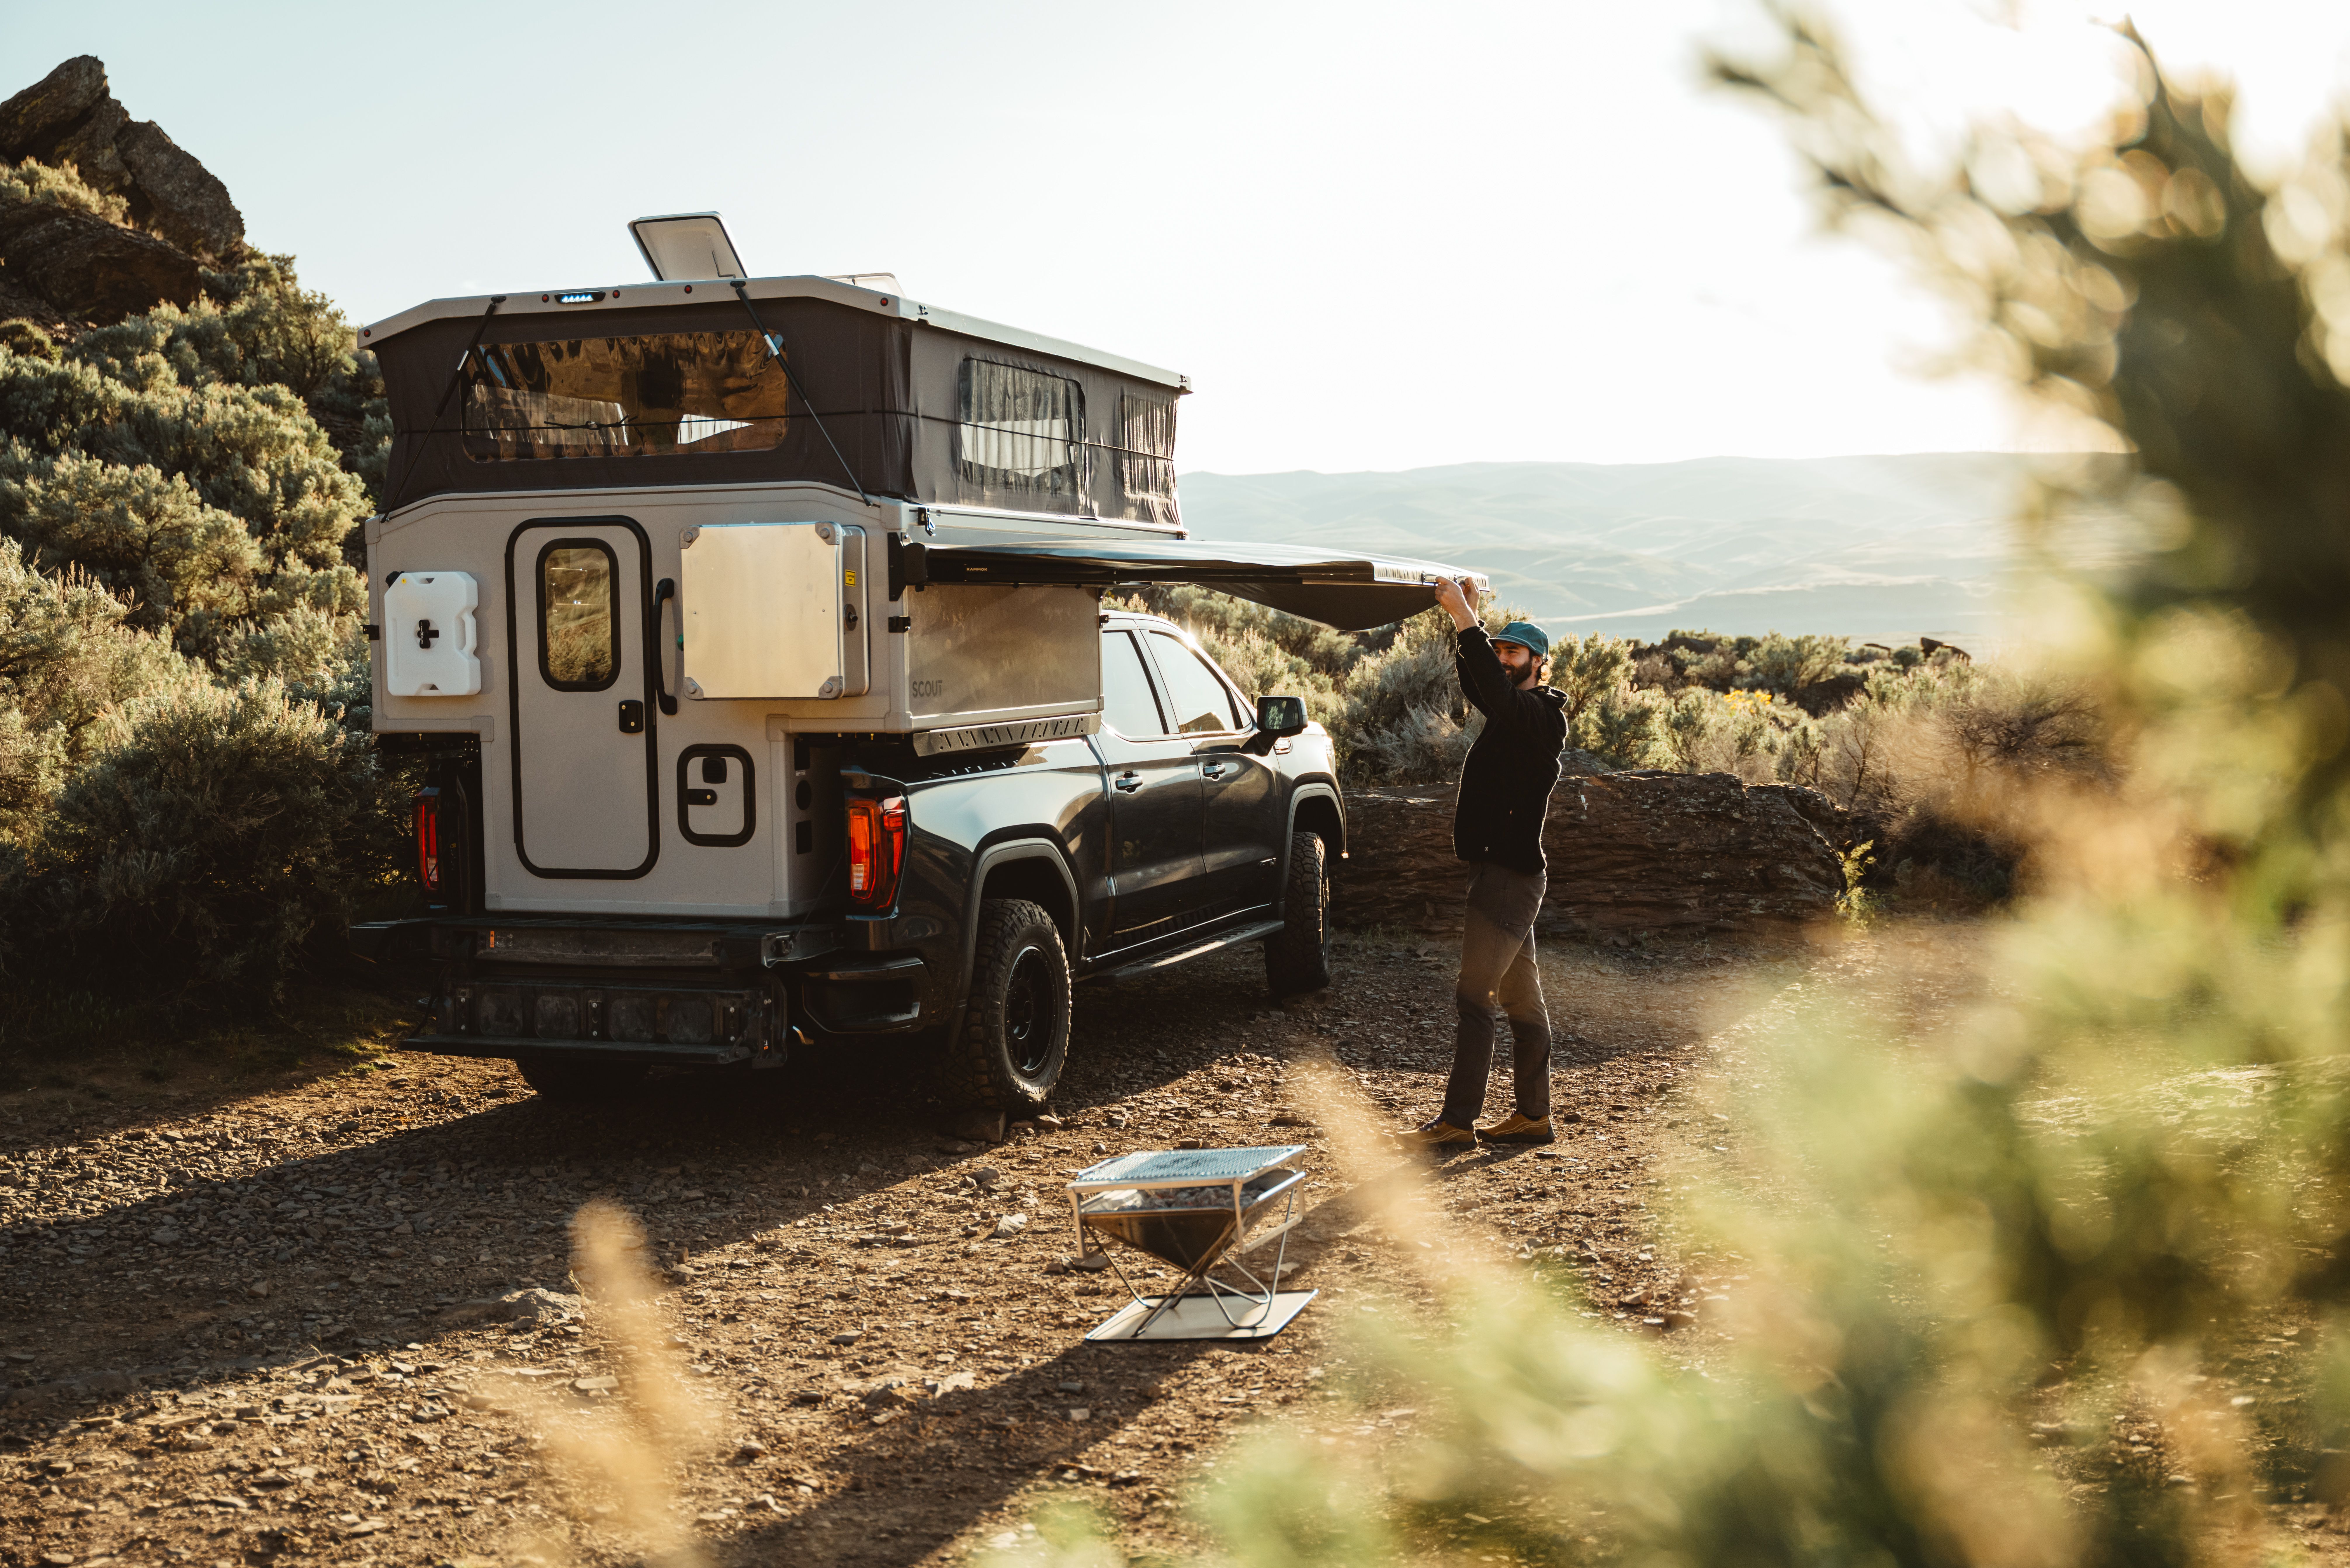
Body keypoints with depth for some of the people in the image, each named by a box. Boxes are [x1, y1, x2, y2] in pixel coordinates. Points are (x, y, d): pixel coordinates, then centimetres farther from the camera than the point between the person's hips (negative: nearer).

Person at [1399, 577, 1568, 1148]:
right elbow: (1477, 683, 17)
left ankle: (1458, 1119, -10)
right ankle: (1533, 1115, 17)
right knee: (1521, 998, 12)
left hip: (1511, 873, -10)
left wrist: (1465, 618, -30)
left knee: (1473, 995, -11)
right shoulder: (1516, 713, 16)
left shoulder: (1539, 716, -13)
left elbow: (1496, 692, -30)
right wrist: (1467, 619, 5)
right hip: (1499, 870, 10)